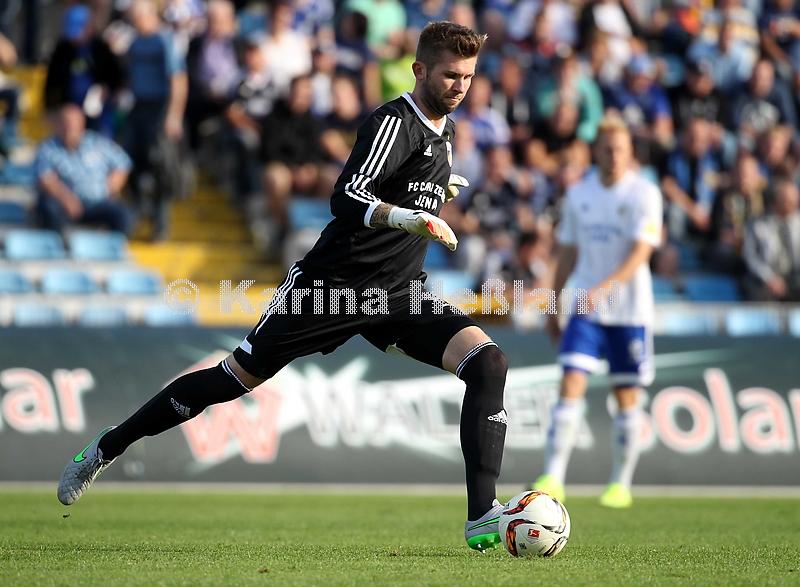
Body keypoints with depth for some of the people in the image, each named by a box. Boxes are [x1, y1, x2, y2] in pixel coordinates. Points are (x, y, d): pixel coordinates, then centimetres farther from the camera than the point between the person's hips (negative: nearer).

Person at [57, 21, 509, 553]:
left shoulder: (446, 130, 12)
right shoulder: (393, 123, -15)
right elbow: (346, 198, -31)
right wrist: (406, 216, -46)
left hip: (399, 292, 6)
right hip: (332, 284, -6)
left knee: (489, 363, -15)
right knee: (238, 376, 2)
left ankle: (482, 518, -17)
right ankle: (106, 449, 21)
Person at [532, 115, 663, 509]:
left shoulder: (644, 193, -7)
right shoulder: (578, 194, 7)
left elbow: (640, 253, -17)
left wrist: (604, 287, -31)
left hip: (629, 310, -3)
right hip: (586, 310, 3)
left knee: (627, 397, 4)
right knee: (570, 385, -10)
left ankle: (621, 484, 15)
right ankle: (552, 480, -15)